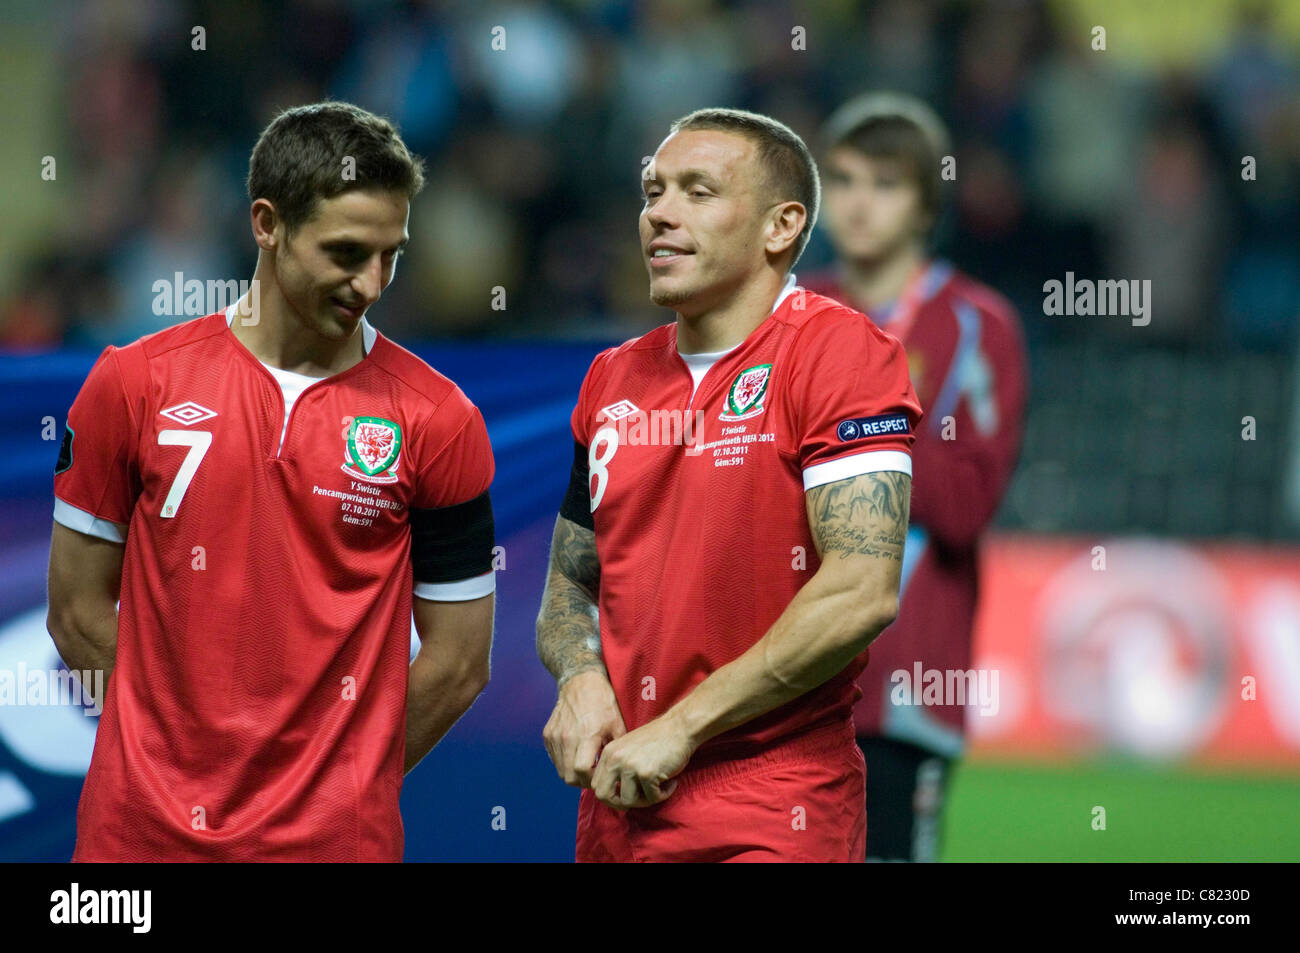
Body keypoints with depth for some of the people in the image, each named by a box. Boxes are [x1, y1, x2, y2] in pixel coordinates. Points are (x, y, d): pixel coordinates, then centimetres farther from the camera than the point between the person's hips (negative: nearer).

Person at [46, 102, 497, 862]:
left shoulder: (437, 421, -2)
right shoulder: (134, 386, 0)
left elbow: (459, 660, 2)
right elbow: (80, 614, 5)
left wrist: (342, 783, 3)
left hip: (335, 837, -1)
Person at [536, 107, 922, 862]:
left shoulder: (844, 353, -9)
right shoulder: (613, 381, 11)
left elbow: (862, 593, -19)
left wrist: (678, 728, -17)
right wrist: (581, 680, -4)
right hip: (619, 803, 6)